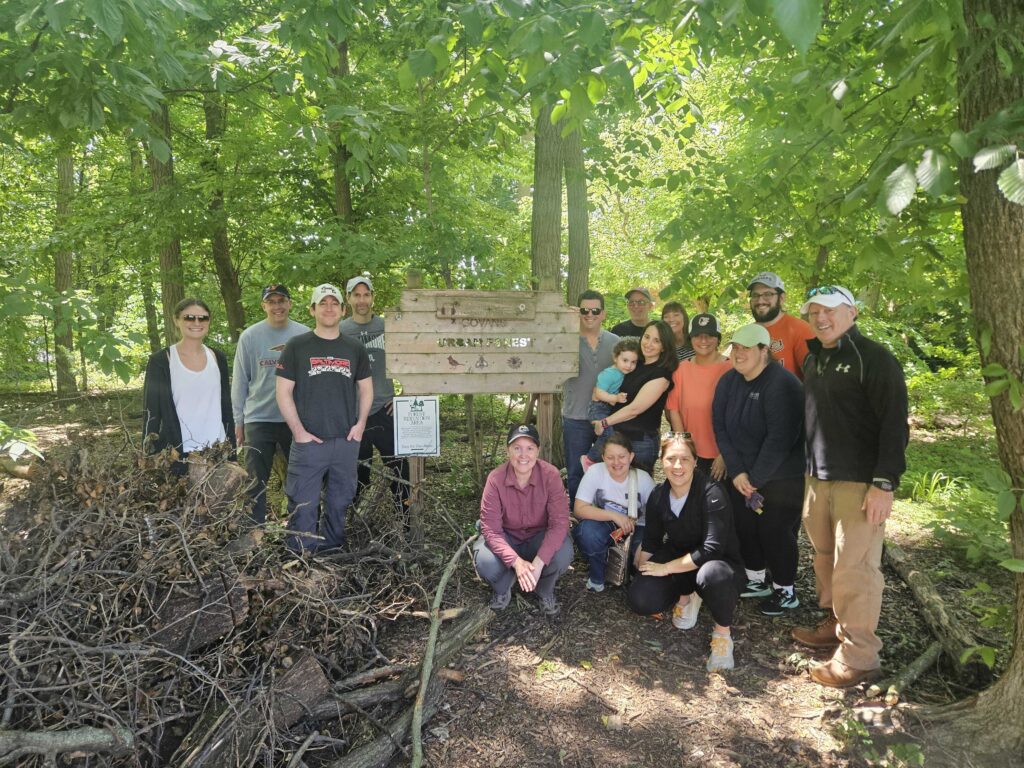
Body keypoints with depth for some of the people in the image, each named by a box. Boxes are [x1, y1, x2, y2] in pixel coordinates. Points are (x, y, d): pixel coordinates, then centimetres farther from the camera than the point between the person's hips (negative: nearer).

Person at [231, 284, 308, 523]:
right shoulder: (250, 336, -2)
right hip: (258, 420, -1)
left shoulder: (305, 335, 1)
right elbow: (239, 382, 2)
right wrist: (237, 421, 1)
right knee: (257, 481, 4)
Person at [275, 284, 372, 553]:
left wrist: (360, 424, 3)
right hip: (308, 441, -3)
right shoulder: (297, 346, 2)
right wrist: (298, 431, -8)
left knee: (340, 503, 12)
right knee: (303, 505, -2)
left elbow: (366, 389, 17)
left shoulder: (355, 349, 11)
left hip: (346, 440, 3)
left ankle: (333, 551, 27)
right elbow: (283, 392, 0)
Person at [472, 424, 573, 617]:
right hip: (506, 537, 0)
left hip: (540, 537, 0)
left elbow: (559, 522, -25)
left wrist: (538, 563, -37)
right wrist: (516, 561, -38)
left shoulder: (551, 475, -22)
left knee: (563, 554, -32)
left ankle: (545, 591, 4)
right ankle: (502, 590, 8)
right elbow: (491, 529, -22)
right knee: (485, 562, -31)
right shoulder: (495, 478, -22)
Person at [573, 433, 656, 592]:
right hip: (605, 527, -1)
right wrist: (614, 516, -31)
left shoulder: (643, 478, -13)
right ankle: (596, 577, -4)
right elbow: (579, 510, -22)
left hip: (635, 529, 1)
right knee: (587, 532, -34)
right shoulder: (595, 472, -17)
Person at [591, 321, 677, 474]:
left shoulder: (661, 374, -11)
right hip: (617, 436, 7)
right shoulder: (636, 365, 11)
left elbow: (635, 408, -15)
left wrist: (604, 423, -6)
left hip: (640, 441, -7)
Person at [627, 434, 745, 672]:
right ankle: (686, 596, 15)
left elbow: (712, 550, -30)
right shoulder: (658, 496, -6)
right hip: (678, 557, 5)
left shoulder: (712, 494, -24)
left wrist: (666, 568, -23)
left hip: (719, 562, -5)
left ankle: (723, 633, -9)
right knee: (641, 600, -19)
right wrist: (643, 574, -3)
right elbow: (650, 543, 6)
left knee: (711, 574, -42)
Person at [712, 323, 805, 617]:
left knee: (775, 531, 0)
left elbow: (780, 439, -23)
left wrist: (755, 478, -18)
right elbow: (720, 427, -2)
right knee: (745, 527, 12)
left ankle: (785, 591, 20)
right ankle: (756, 580, 32)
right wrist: (736, 472, -11)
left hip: (780, 477, -6)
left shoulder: (782, 384, -20)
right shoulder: (729, 381, 1)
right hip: (742, 474, 6)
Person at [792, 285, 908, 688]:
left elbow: (894, 424, -14)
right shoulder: (813, 359, 14)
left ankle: (858, 656, 7)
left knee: (854, 569, -4)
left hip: (860, 484, -7)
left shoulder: (875, 359, -9)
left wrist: (885, 483, -18)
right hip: (818, 480, 7)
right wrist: (809, 468, 15)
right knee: (825, 561, 14)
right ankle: (837, 625, 30)